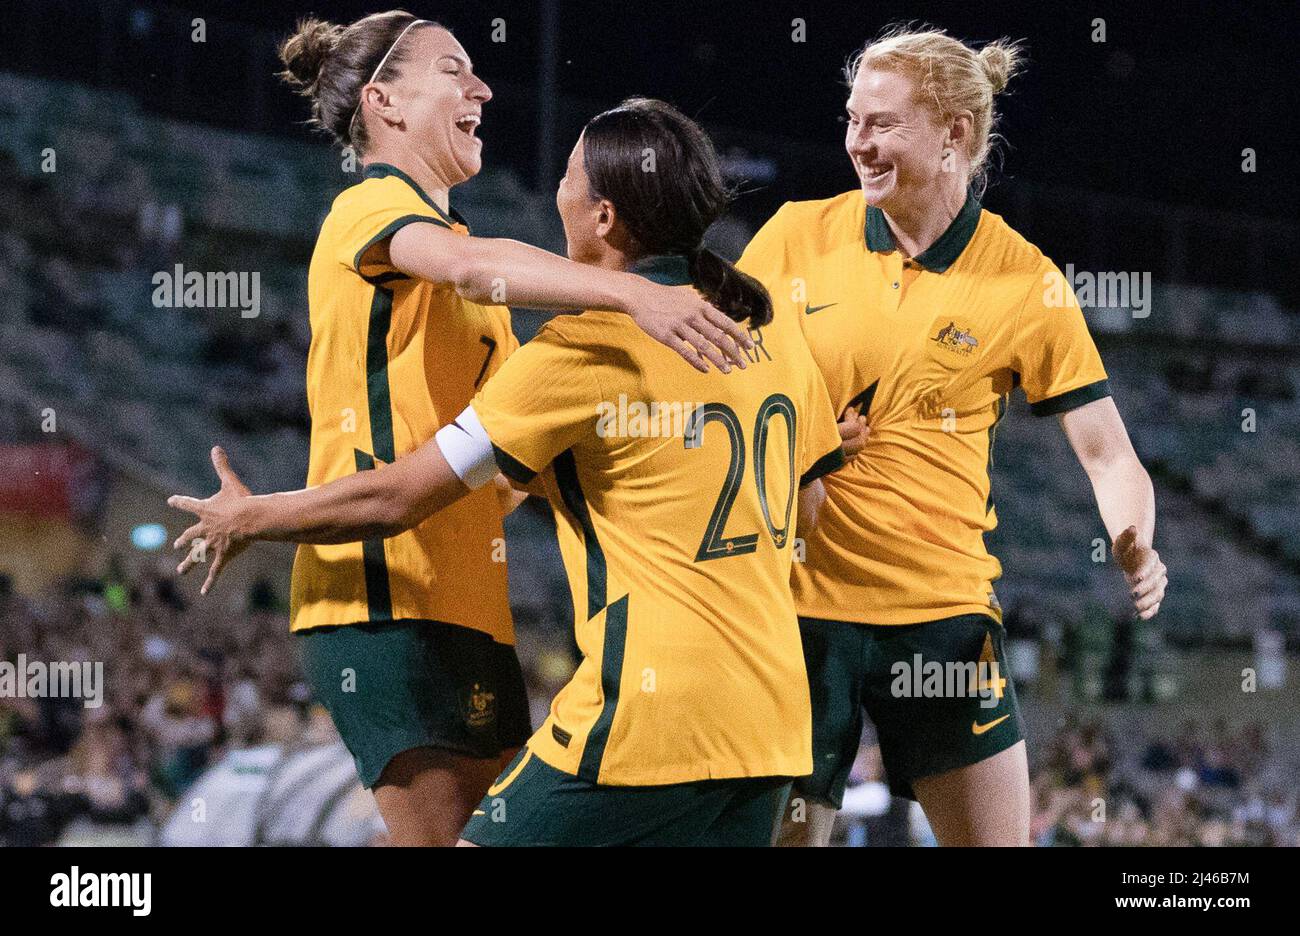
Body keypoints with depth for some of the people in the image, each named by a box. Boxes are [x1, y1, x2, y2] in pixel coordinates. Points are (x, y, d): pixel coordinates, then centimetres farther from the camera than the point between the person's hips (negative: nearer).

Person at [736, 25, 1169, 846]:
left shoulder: (1025, 283, -3)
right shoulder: (796, 235, 1)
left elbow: (1106, 453, -1)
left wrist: (1135, 549, -20)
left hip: (943, 614, -1)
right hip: (797, 604, 1)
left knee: (997, 838, -2)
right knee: (784, 830, 2)